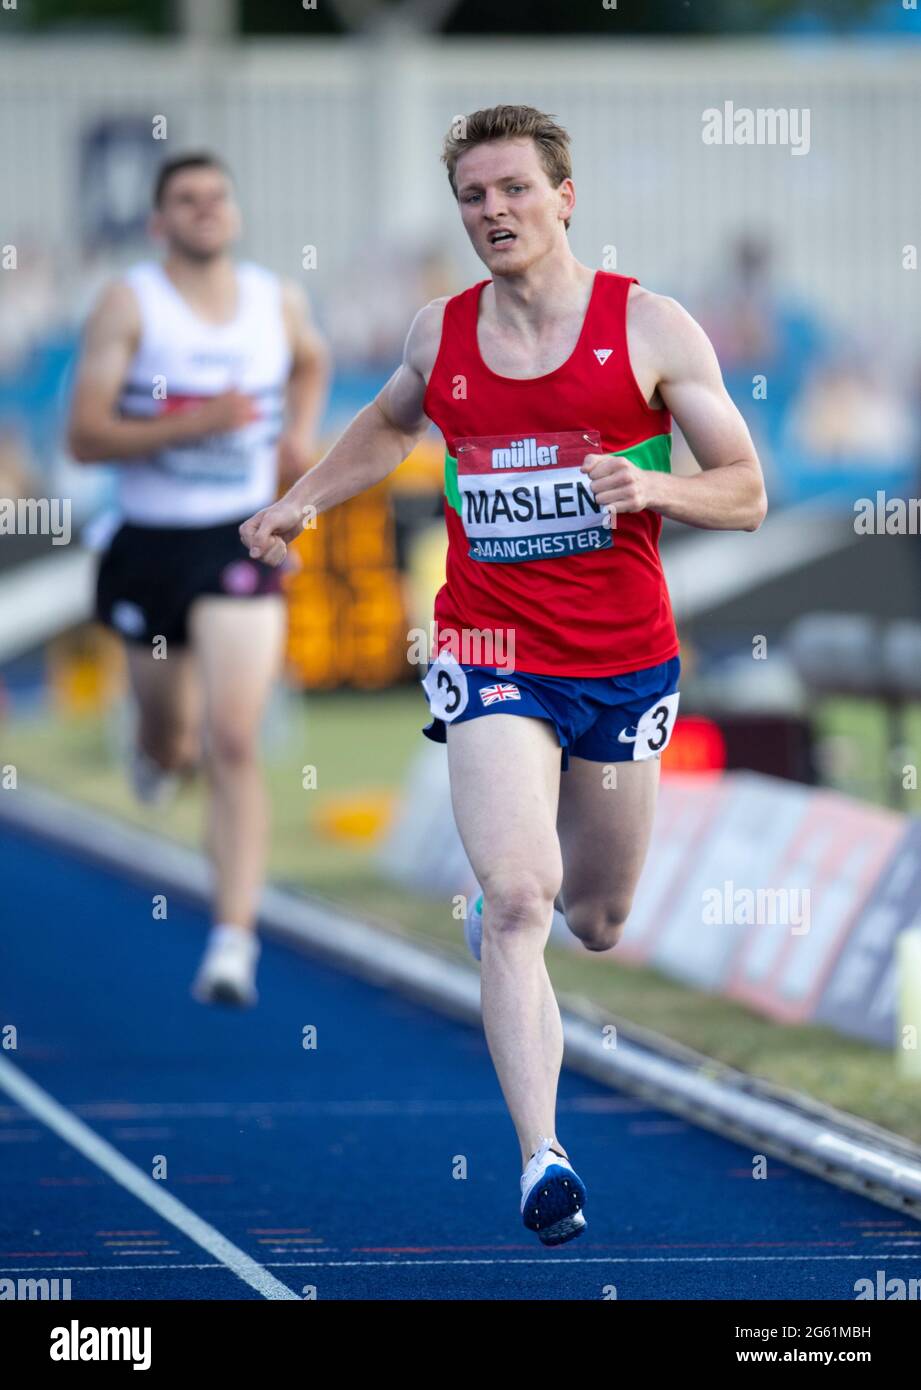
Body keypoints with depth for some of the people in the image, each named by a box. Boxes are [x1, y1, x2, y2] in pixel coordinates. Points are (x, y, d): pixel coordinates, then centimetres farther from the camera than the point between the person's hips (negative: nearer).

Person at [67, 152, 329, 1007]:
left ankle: (234, 941, -16)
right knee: (169, 739, 17)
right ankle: (161, 749, 58)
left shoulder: (277, 302, 3)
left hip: (240, 546, 0)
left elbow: (310, 362, 29)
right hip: (152, 544, 0)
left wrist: (300, 433, 9)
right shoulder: (129, 305, -8)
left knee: (233, 744, -14)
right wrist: (193, 425, -24)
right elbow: (84, 438, -14)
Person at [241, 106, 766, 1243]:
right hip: (493, 656, 0)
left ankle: (511, 879, 55)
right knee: (518, 904, -20)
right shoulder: (441, 334, 3)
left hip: (626, 663, 0)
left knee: (597, 924, 18)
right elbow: (390, 423, 27)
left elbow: (745, 492, -3)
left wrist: (654, 487, -22)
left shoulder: (649, 327, -5)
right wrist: (299, 504, 17)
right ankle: (541, 1158, -23)